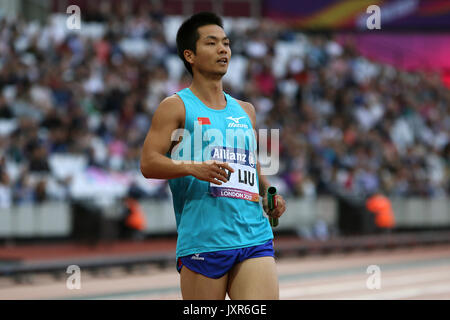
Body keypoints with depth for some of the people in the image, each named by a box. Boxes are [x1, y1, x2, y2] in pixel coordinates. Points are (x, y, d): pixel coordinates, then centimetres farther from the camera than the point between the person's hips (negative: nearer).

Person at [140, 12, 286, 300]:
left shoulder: (245, 111, 21)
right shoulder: (177, 107, 4)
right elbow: (148, 163, -6)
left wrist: (269, 195, 13)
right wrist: (194, 168, -22)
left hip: (255, 238, 4)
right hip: (201, 241, -4)